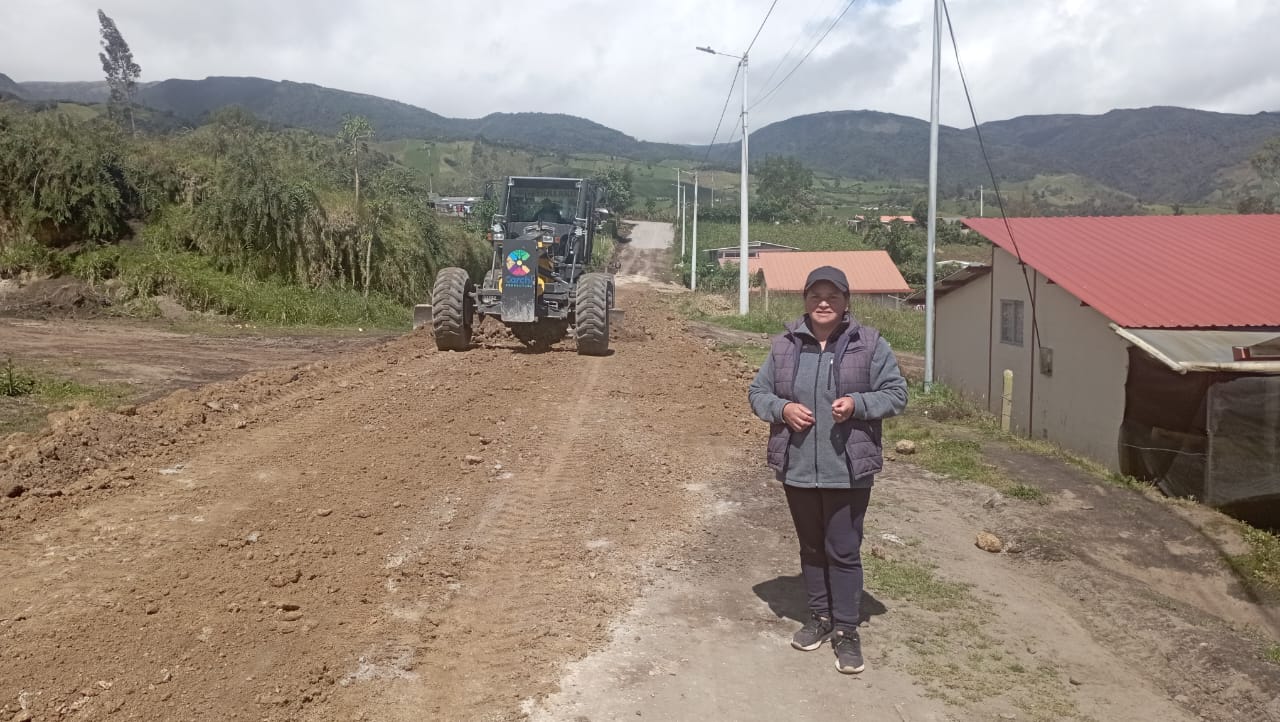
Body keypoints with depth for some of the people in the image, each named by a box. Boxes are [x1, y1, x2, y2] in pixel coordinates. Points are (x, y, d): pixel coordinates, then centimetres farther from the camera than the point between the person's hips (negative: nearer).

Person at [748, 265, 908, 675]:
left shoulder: (869, 344, -4)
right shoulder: (785, 345, 3)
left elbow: (896, 393, -1)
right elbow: (758, 392, 9)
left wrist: (857, 403, -19)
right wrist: (782, 409, -12)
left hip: (848, 469, -3)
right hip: (797, 467, 3)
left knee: (844, 551, 2)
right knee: (811, 548, 16)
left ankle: (846, 630, 14)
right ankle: (820, 617, 32)